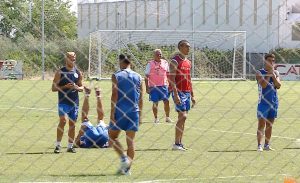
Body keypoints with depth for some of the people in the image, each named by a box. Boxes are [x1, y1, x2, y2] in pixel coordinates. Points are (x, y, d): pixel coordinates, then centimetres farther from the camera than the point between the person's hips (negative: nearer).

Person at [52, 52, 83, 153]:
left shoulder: (78, 73, 9)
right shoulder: (60, 72, -1)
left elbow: (81, 87, 17)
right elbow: (54, 88, -2)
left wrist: (77, 88, -6)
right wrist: (65, 87, -16)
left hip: (74, 102, 4)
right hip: (63, 102, -4)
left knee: (72, 124, 6)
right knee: (63, 120, -17)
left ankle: (70, 146, 14)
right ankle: (58, 145, -11)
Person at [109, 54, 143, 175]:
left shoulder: (116, 76, -3)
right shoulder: (138, 77, 8)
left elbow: (114, 95, -9)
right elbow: (140, 98, 9)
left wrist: (112, 114, -8)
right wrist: (139, 115, 16)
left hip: (120, 111, -4)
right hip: (134, 112, 4)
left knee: (112, 136, 10)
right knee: (130, 140, 6)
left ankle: (124, 159, -9)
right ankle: (127, 168, 4)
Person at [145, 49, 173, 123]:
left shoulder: (165, 63, 7)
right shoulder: (150, 64, -3)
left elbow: (168, 74, 14)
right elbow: (146, 76, -2)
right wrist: (147, 87, -7)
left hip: (164, 85, 3)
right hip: (153, 86, -3)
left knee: (166, 101, -1)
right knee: (155, 103, 3)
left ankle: (167, 117, 8)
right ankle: (156, 118, 12)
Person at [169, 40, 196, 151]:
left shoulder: (188, 62, 16)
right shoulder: (175, 61, -9)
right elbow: (172, 79, -15)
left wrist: (192, 96, 19)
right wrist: (176, 95, -22)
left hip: (187, 93, 8)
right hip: (179, 92, -8)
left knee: (183, 118, 7)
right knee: (183, 116, -14)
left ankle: (180, 143, 10)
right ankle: (176, 144, -11)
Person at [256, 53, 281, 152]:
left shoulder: (276, 73, 9)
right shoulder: (260, 73, -5)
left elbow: (278, 86, -4)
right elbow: (263, 85, -19)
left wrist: (273, 75, -14)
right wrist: (269, 74, -16)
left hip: (273, 102, 5)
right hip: (263, 102, -5)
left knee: (269, 125, 8)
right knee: (261, 124, -5)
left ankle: (267, 145, 13)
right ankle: (259, 145, -4)